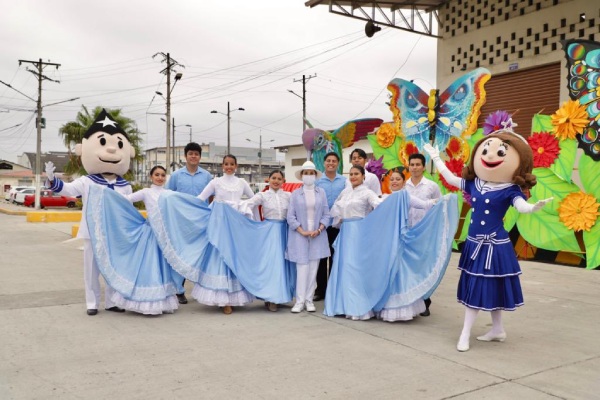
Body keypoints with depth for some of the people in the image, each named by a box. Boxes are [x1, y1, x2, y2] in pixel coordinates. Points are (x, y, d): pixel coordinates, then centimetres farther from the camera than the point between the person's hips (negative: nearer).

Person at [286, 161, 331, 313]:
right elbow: (291, 216, -1)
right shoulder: (295, 194, 1)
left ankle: (309, 300, 12)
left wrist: (319, 230, -9)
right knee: (302, 267, -4)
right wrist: (302, 231, -9)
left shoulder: (321, 192, 4)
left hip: (317, 235, 1)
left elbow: (326, 214, 4)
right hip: (300, 235, -1)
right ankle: (300, 301, 3)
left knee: (313, 268, 4)